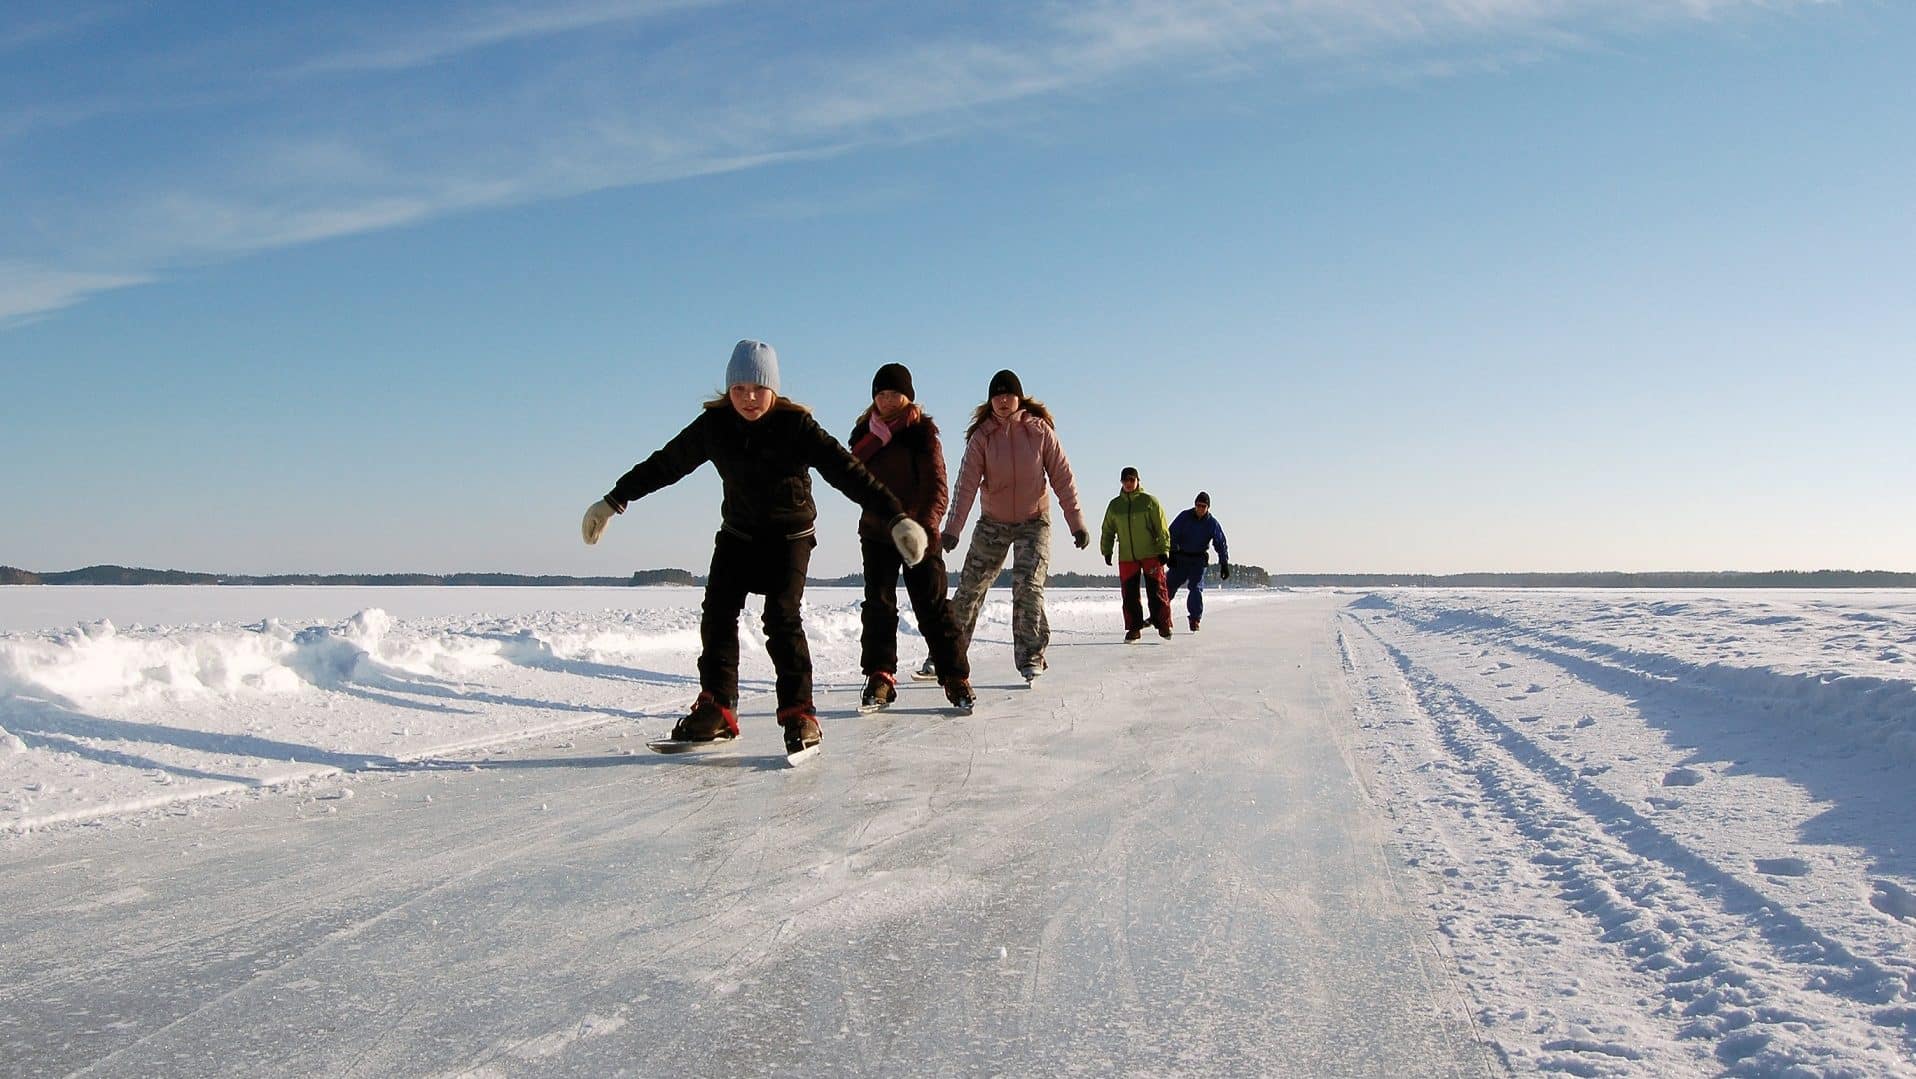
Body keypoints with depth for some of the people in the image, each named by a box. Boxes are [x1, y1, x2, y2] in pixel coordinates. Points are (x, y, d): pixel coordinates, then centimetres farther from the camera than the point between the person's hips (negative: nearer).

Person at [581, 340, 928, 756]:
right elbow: (665, 464, 1)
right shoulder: (714, 425, -9)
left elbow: (846, 470, -27)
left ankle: (798, 713, -10)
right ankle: (716, 708, 5)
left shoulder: (796, 425, -20)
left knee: (782, 619, -17)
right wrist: (614, 499, 6)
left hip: (790, 536, -4)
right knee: (718, 613, -3)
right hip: (737, 534, 4)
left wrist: (895, 517, -35)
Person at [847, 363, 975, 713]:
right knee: (878, 605, 2)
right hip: (876, 532, 4)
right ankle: (880, 676, 9)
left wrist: (926, 524, -27)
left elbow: (936, 486, -12)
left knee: (933, 607, -1)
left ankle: (956, 677, 6)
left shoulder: (922, 431, -5)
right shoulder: (865, 433, 8)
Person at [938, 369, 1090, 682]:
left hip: (1034, 521, -2)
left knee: (1028, 586, -16)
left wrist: (1077, 523, -10)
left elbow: (1062, 477, -7)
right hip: (992, 523, 2)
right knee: (969, 586, 5)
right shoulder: (982, 435, -8)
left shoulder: (1040, 431, -9)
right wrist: (952, 527, -24)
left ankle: (1030, 658, -7)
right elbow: (967, 482, -15)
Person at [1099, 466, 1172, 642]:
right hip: (1126, 558, 3)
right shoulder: (1115, 505, 9)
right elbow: (1107, 531, 18)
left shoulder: (1149, 501, 0)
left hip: (1151, 555, -3)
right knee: (1130, 594, 2)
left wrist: (1164, 550, -7)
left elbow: (1161, 527, -1)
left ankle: (1164, 625, 5)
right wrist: (1106, 551, 12)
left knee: (1157, 591, -3)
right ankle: (1134, 628, 10)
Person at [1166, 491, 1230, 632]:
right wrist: (1171, 554, -14)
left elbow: (1221, 544, -4)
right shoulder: (1184, 517, -6)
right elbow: (1172, 534, -6)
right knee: (1169, 585, 0)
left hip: (1199, 560, -1)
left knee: (1196, 588, -12)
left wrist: (1224, 564, -10)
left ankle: (1195, 619, -4)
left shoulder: (1212, 523, -6)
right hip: (1180, 557, 1)